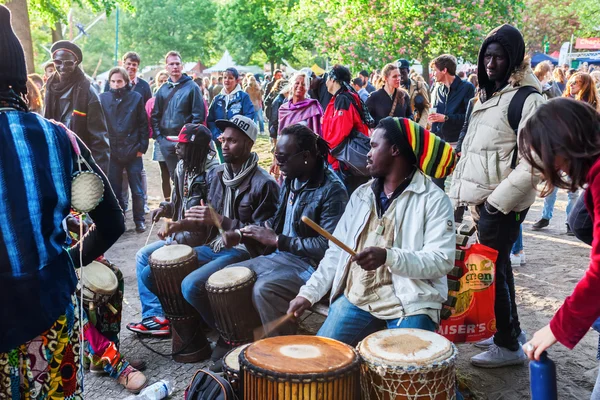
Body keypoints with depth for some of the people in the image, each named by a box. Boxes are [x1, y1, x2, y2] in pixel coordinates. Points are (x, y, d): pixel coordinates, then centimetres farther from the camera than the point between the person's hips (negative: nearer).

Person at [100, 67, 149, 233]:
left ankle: (139, 220, 21)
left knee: (137, 190, 6)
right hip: (112, 152, 1)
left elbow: (143, 124, 1)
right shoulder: (103, 98, 1)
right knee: (114, 189, 8)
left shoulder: (136, 97, -1)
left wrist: (142, 147, -4)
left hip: (133, 152, -1)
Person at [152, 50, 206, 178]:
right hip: (166, 141, 4)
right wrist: (158, 136, 2)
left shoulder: (192, 87, -2)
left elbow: (198, 115, -6)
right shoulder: (162, 90, 11)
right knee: (174, 176, 10)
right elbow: (155, 115, 13)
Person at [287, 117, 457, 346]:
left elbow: (442, 260, -15)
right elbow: (337, 251, 14)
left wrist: (388, 257, -29)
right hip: (356, 298, 5)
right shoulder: (361, 195, 14)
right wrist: (309, 293, 4)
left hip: (410, 304, -5)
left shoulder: (433, 199, -6)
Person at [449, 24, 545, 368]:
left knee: (492, 269, -4)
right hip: (483, 198, 8)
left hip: (503, 203, -8)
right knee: (498, 264, 16)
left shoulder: (527, 98, -12)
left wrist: (498, 199, -19)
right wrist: (459, 191, 16)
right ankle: (510, 329, 30)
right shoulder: (487, 95, 15)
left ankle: (509, 345, 10)